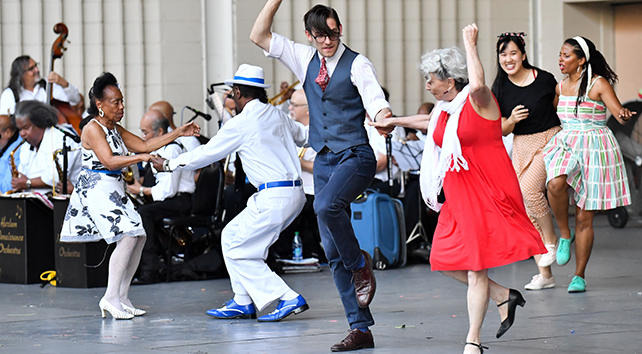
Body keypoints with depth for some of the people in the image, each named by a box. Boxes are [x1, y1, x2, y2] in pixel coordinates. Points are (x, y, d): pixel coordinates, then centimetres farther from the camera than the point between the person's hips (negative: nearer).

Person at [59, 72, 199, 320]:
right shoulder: (93, 129, -12)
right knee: (128, 237, -19)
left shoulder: (115, 129, 16)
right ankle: (111, 297, -17)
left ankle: (122, 298, 9)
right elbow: (109, 160, -23)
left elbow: (144, 145, 15)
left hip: (115, 190, 10)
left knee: (138, 238, 4)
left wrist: (178, 133, 9)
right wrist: (141, 158, -32)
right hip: (97, 188, -10)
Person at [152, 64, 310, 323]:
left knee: (236, 247, -1)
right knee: (232, 236, 17)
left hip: (274, 198, -9)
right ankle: (243, 303, 18)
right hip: (294, 193, 9)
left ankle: (287, 299, -6)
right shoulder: (277, 115, 12)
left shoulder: (240, 124, -8)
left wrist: (168, 165, 12)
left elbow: (206, 154, 0)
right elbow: (303, 135, 30)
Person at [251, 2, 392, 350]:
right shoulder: (305, 60, 11)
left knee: (327, 206, -35)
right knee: (332, 252, 2)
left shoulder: (356, 64, -5)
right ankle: (360, 328, 5)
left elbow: (376, 103, -17)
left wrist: (383, 117, -40)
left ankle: (360, 263, -8)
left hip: (355, 156, -6)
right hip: (324, 159, 6)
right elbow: (259, 36, 10)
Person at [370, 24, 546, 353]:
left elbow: (477, 83, -38)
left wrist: (470, 43, -26)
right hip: (457, 194, 8)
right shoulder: (443, 107, 11)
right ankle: (504, 296, 20)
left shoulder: (478, 100, -12)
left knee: (476, 266, -5)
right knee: (445, 259, 5)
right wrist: (394, 121, 48)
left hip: (486, 192, -8)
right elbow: (430, 122, 35)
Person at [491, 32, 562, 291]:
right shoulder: (500, 90, 2)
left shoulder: (544, 79, -7)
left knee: (529, 188, -28)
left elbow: (560, 107, 9)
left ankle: (552, 241, -7)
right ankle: (544, 274, 9)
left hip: (550, 141, -4)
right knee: (528, 211, 1)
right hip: (522, 147, 4)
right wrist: (511, 120, -15)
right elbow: (502, 131, 6)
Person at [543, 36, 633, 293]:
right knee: (555, 183, -32)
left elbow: (618, 112, -16)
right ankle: (564, 234, -8)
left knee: (584, 218, 0)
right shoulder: (561, 86, 11)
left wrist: (624, 116, -39)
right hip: (566, 145, 4)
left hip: (593, 148, -4)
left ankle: (579, 276, 10)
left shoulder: (599, 84, -6)